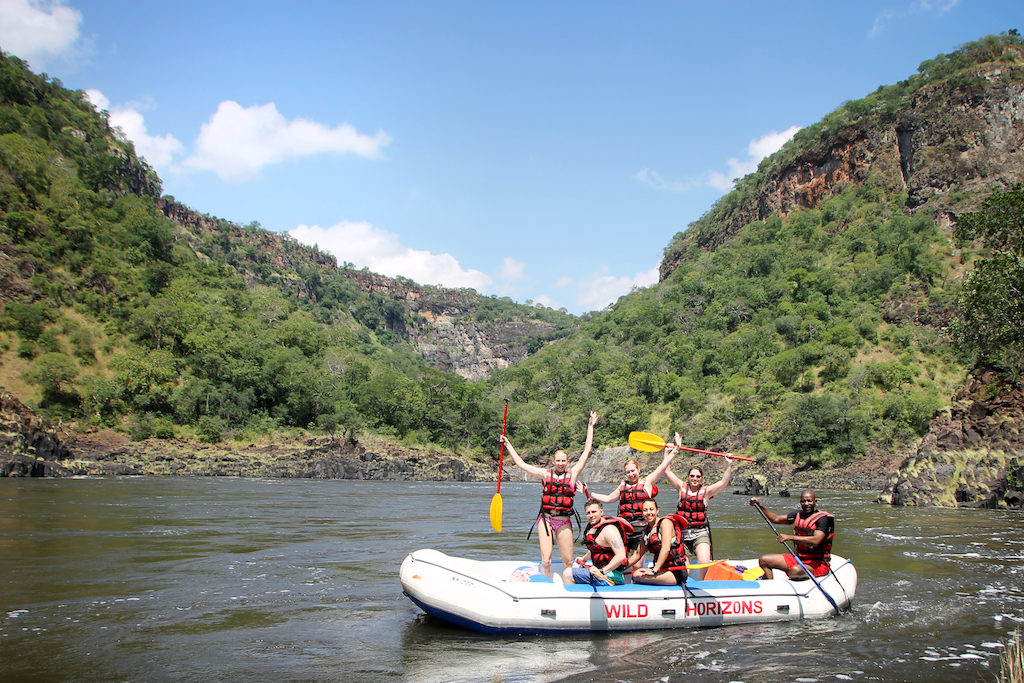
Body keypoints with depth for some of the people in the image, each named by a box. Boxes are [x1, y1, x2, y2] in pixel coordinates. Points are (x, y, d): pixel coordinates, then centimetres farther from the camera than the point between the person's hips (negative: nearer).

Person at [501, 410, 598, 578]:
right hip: (546, 520, 0)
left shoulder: (572, 473, 5)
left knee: (568, 561, 3)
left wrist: (591, 426, 10)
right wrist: (508, 444, 15)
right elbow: (521, 464, 12)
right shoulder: (545, 474, 7)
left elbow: (587, 451, 7)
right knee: (545, 561, -7)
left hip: (564, 522, 0)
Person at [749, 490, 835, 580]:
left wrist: (790, 537, -32)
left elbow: (816, 540, -28)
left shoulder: (823, 518, -13)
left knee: (795, 570, -40)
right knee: (763, 560, -1)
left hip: (817, 563, -8)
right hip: (798, 558, 8)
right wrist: (760, 506, 4)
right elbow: (776, 519, 16)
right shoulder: (798, 514, 9)